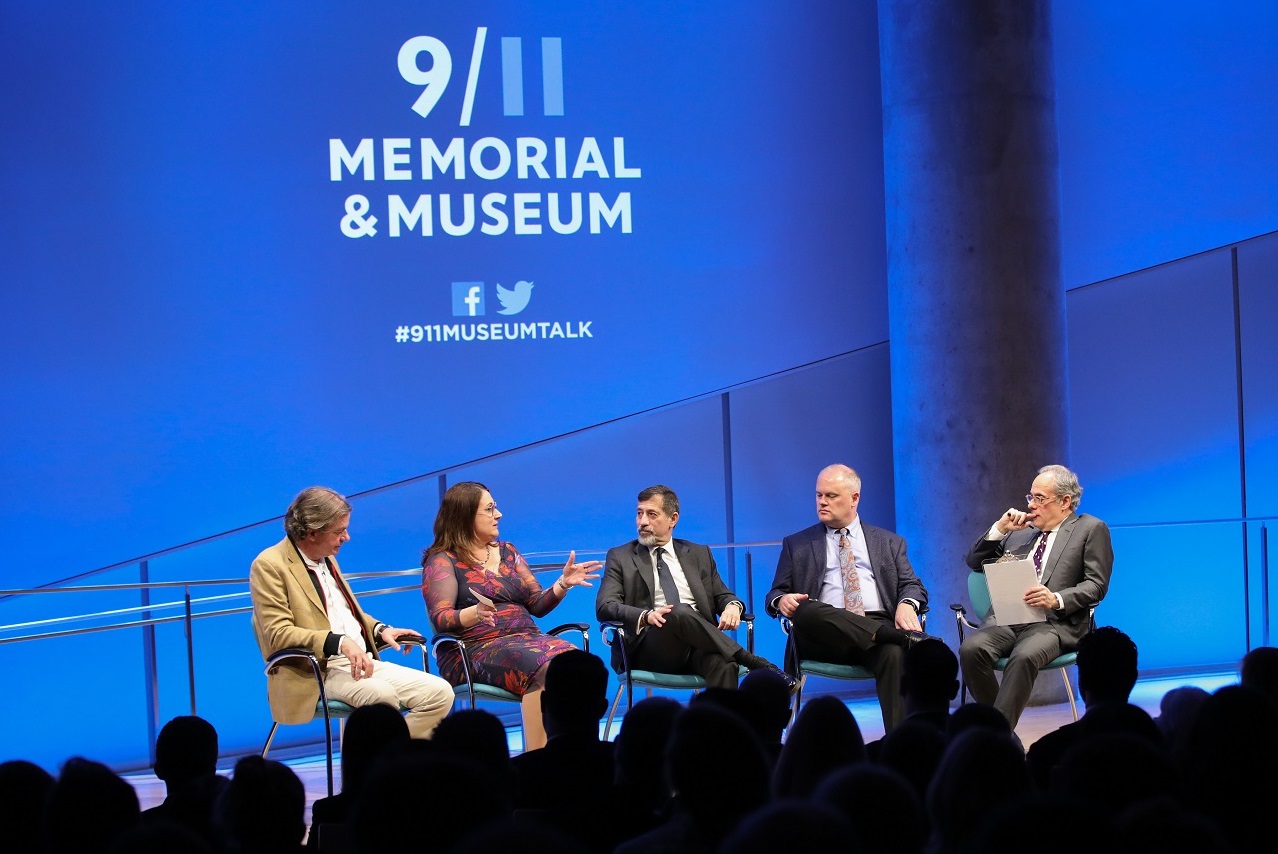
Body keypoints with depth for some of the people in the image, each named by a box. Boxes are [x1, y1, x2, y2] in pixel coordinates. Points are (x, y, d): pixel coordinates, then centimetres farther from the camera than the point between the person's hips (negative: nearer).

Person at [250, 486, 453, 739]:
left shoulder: (327, 558, 19)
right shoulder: (269, 565, -7)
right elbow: (278, 633, -16)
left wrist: (379, 629, 11)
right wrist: (340, 643, -27)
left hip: (362, 662, 8)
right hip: (316, 673, -8)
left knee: (440, 693, -10)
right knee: (381, 695, -36)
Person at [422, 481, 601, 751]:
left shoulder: (507, 552, 21)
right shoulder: (442, 560, 3)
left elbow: (536, 604, 18)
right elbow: (440, 618, -9)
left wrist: (563, 584, -1)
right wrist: (475, 613, -29)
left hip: (526, 638, 5)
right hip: (474, 648, -5)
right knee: (543, 668, -35)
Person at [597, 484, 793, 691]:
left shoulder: (699, 554, 24)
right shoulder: (620, 557, 15)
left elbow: (722, 595, 23)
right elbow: (604, 606, 3)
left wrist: (732, 605, -4)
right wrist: (645, 616, -18)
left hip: (699, 642, 2)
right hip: (649, 646, -2)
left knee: (723, 662, -36)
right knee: (680, 612, -36)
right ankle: (756, 664, -33)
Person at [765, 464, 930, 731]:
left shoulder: (889, 543, 23)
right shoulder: (797, 545, 22)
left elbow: (913, 586, 15)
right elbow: (775, 594, 17)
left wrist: (907, 605, -11)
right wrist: (781, 600, -9)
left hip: (877, 625, 0)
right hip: (823, 636, 0)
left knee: (894, 654, -36)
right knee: (807, 610, -37)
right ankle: (904, 637, -38)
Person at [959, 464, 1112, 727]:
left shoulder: (1091, 529, 10)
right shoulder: (1021, 531, 24)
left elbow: (1096, 585, 0)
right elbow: (975, 562, 24)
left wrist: (1057, 600, -18)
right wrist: (1000, 529, 8)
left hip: (1056, 621, -5)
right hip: (1007, 617, 5)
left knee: (1024, 656, -37)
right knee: (971, 649, -27)